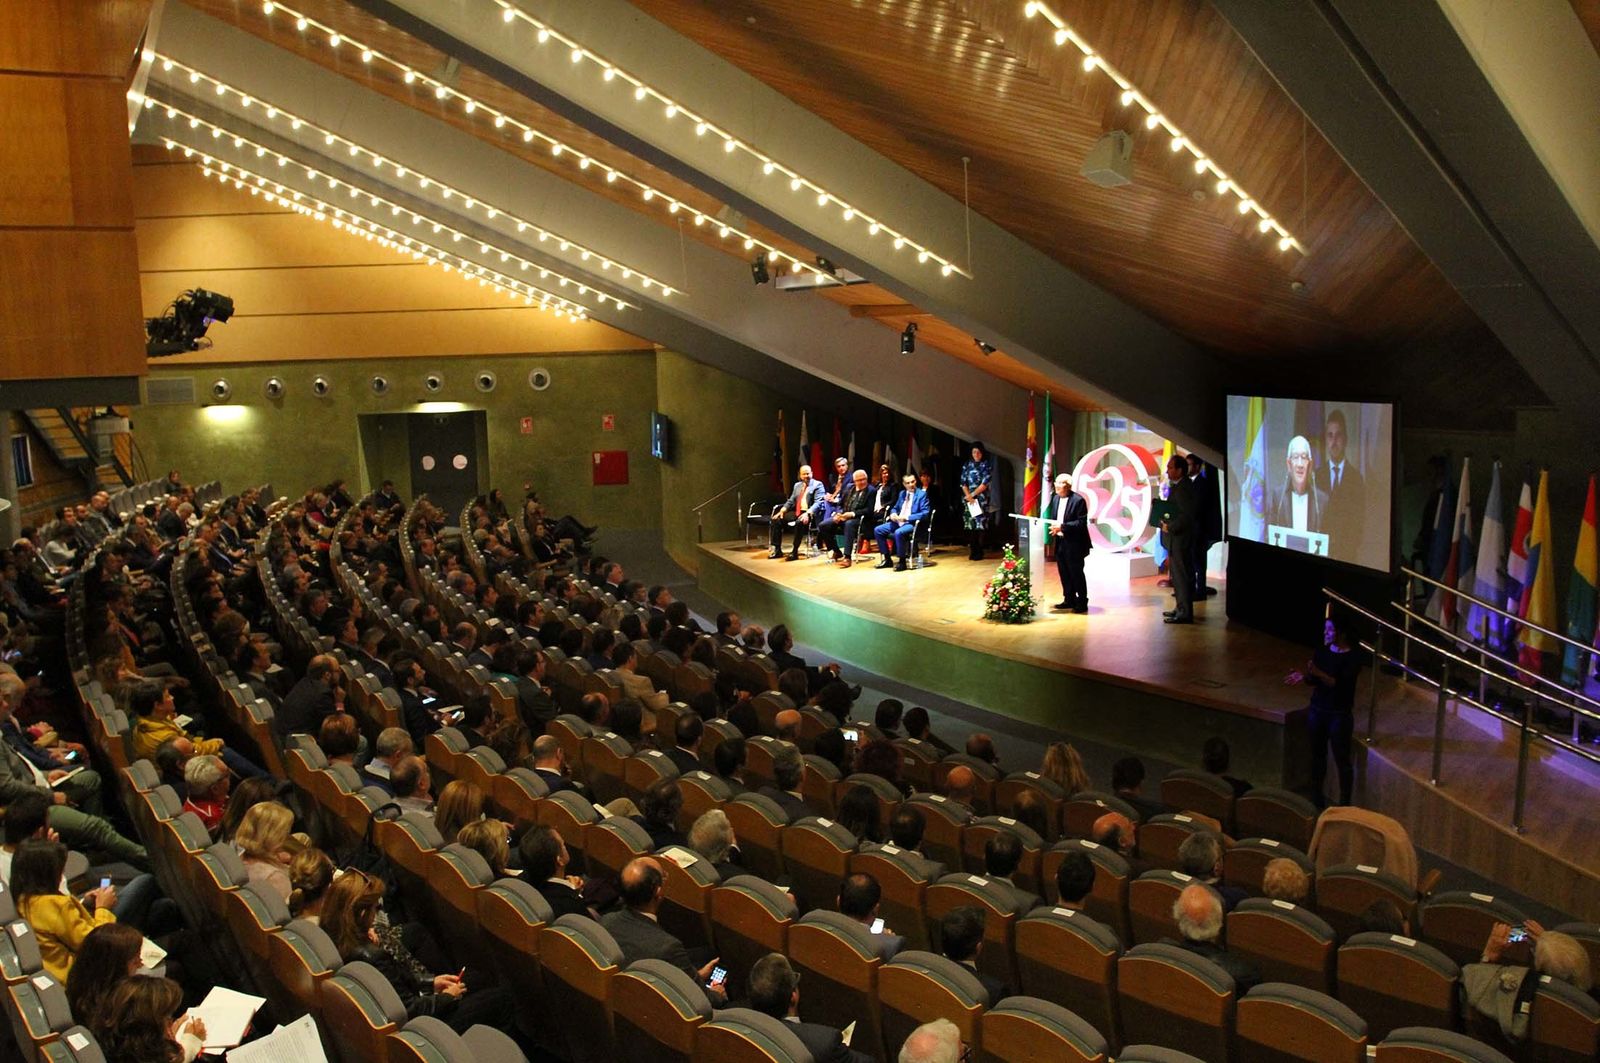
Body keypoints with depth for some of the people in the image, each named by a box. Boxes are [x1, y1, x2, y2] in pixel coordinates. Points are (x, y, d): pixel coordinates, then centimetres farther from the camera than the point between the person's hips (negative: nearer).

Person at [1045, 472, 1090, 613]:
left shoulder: (1078, 500, -13)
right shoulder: (1056, 499, 9)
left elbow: (1082, 522, -18)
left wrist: (1062, 527, -24)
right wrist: (1052, 527, -5)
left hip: (1074, 543, -7)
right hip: (1060, 542, 7)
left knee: (1076, 573, 0)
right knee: (1064, 573, 12)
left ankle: (1082, 602, 10)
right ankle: (1069, 599, 24)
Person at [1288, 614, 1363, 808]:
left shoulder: (1352, 658, -14)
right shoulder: (1321, 651, 4)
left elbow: (1341, 684, -24)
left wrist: (1320, 674, -34)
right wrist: (1304, 676, -12)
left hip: (1339, 715, -6)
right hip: (1317, 710, 6)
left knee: (1342, 760, 3)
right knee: (1317, 756, 15)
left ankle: (1344, 804, 14)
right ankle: (1317, 799, 27)